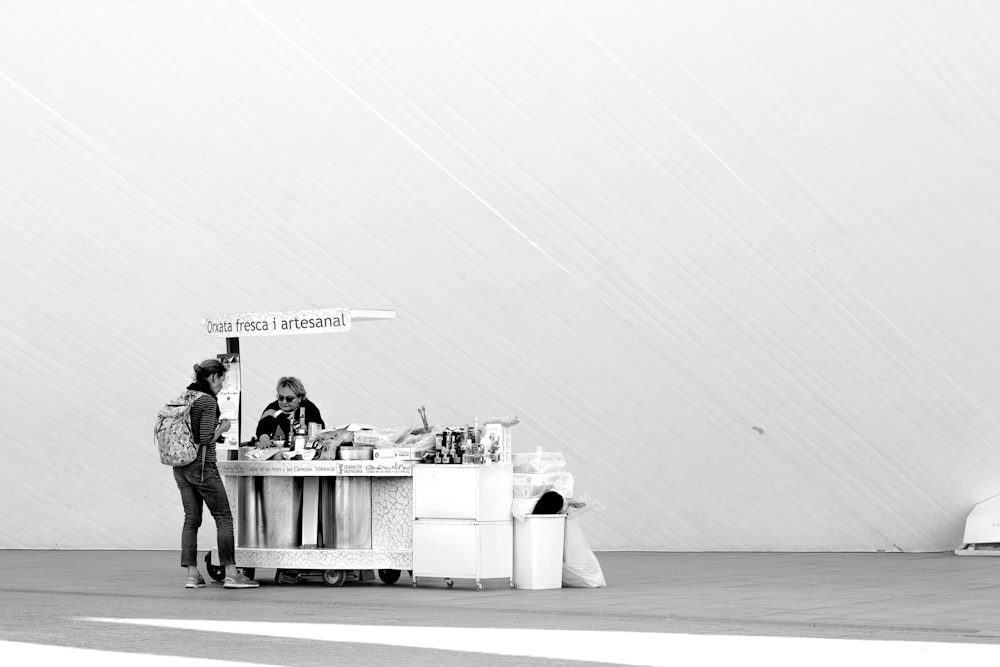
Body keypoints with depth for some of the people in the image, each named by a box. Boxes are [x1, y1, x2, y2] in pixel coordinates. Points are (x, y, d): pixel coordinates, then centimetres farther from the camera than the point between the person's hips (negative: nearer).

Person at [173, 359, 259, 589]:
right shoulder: (208, 400, -13)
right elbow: (206, 438, -19)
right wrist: (222, 428, -1)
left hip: (180, 466, 8)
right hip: (202, 465, -8)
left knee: (191, 519, 10)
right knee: (223, 517, 1)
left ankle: (192, 575, 7)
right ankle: (231, 574, 0)